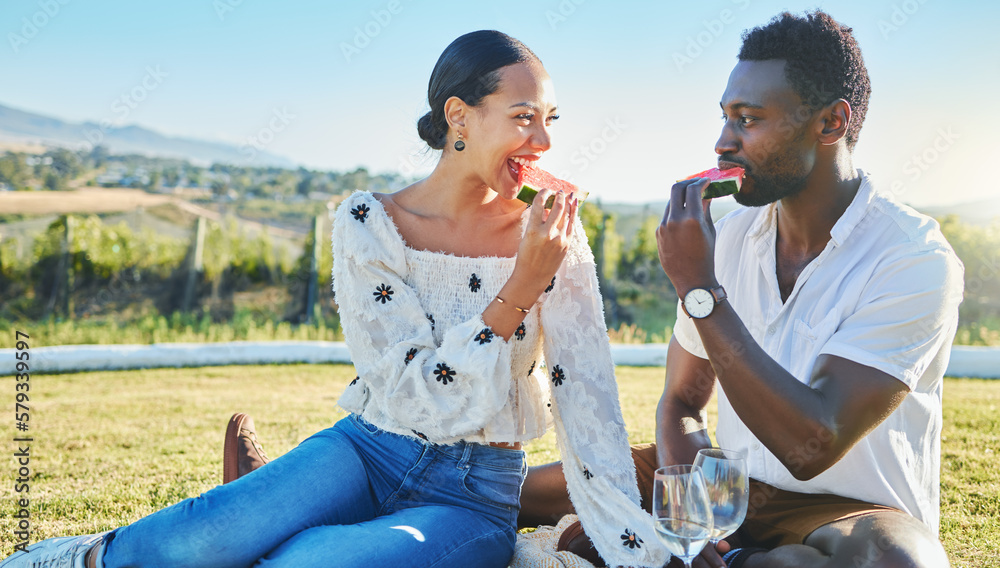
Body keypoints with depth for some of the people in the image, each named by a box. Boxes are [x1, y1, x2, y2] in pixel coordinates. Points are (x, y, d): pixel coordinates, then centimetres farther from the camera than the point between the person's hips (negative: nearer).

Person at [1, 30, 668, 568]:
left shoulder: (550, 230, -6)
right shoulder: (367, 224, -9)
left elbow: (588, 397, -8)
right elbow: (423, 398, -14)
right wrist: (521, 288, -23)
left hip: (475, 498, 0)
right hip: (369, 451, 0)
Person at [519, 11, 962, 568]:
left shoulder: (916, 260, -19)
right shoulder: (728, 237, 0)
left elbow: (811, 449, -28)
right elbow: (682, 402, 7)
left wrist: (699, 288, -27)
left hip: (855, 510, -4)